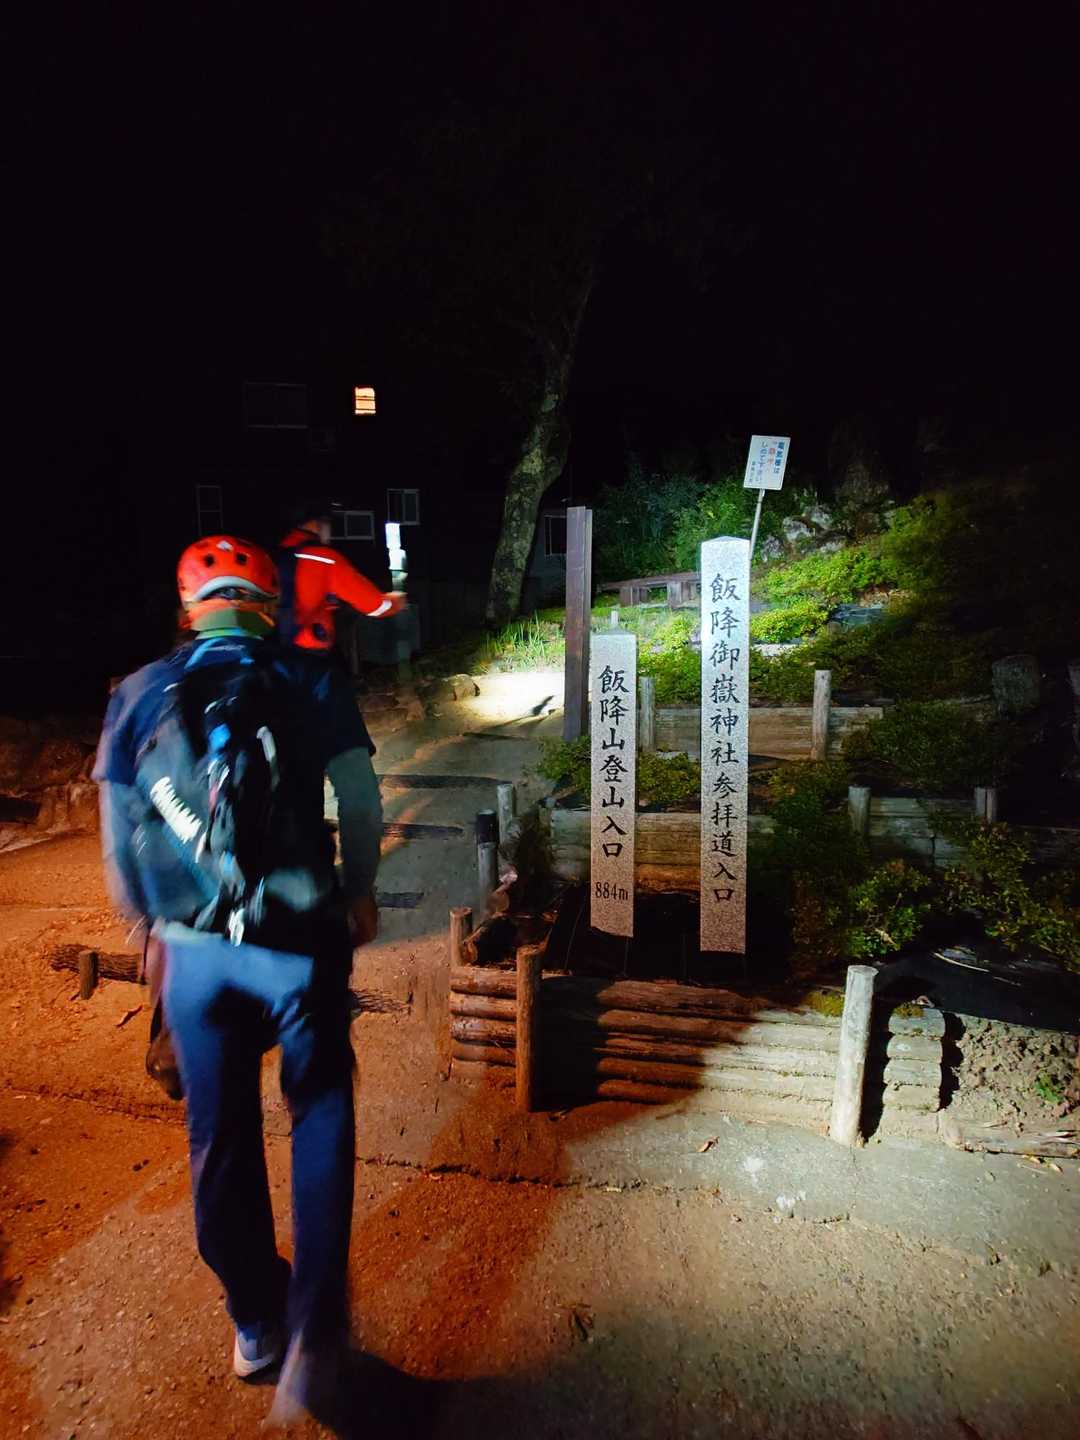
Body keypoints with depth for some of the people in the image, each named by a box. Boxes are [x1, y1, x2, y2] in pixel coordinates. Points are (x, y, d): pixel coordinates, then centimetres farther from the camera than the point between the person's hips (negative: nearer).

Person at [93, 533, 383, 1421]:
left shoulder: (139, 696, 2)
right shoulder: (313, 686, -3)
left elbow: (121, 836, 6)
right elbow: (361, 809, -4)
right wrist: (361, 894, 14)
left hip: (196, 950, 2)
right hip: (300, 944, -2)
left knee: (222, 1135, 18)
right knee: (320, 1117, 19)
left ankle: (256, 1324, 37)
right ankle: (312, 1325, 12)